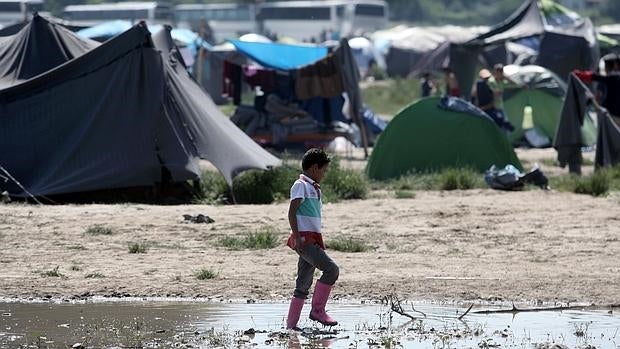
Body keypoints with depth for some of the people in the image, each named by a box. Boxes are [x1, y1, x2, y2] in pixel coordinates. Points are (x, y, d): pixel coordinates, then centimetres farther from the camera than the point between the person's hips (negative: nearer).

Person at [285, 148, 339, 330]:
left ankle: (291, 324, 6)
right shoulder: (301, 185, -5)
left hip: (313, 239, 9)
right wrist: (297, 237, -20)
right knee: (331, 269, -20)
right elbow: (292, 212, -12)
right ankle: (318, 310, -13)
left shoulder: (314, 188, 23)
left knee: (303, 285, 6)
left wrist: (319, 243, 24)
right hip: (304, 238, -9)